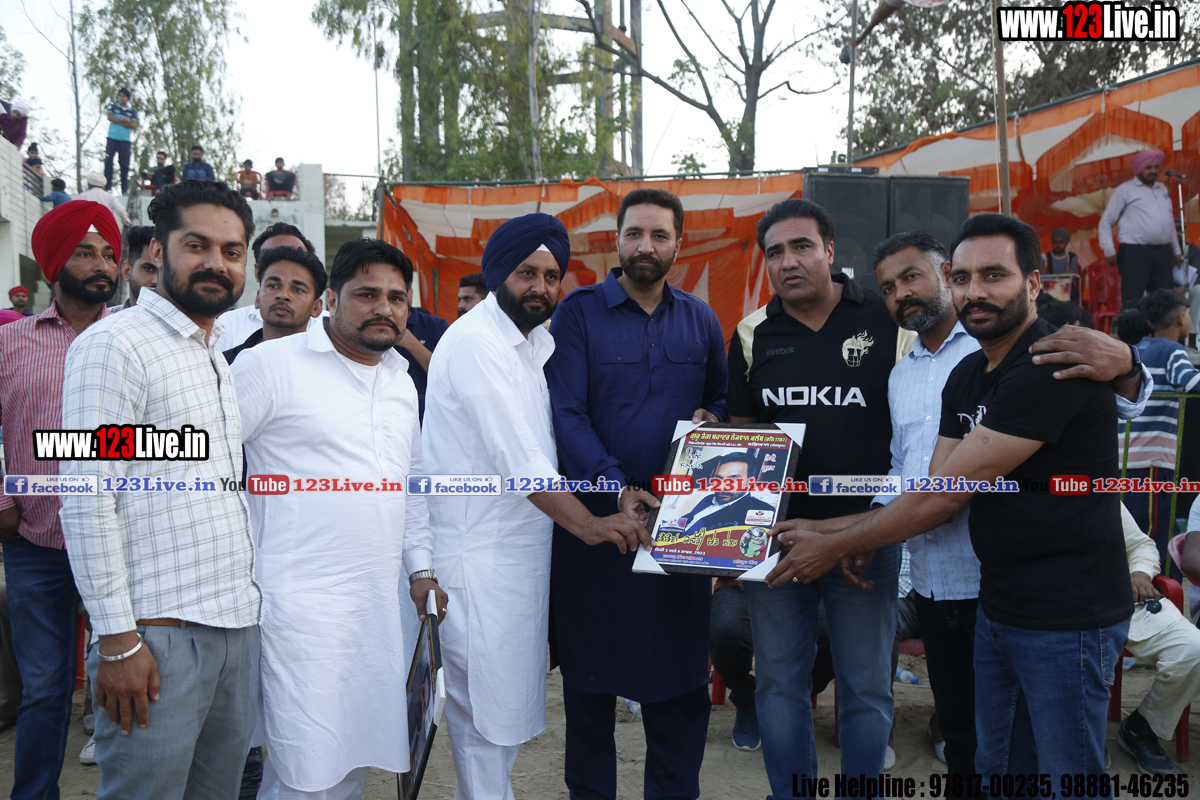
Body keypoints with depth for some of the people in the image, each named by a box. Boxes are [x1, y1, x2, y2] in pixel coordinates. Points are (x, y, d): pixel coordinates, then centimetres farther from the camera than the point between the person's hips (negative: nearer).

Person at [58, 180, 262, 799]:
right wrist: (117, 639, -17)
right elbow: (87, 500, -15)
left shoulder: (217, 358, 17)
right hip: (159, 635, -8)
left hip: (237, 628, 8)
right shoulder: (116, 344, -9)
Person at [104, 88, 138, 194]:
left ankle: (125, 190, 1)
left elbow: (133, 126, -2)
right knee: (108, 162, -8)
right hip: (112, 139, 0)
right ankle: (107, 188, -8)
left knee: (124, 165, -2)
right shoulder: (113, 107, 14)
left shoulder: (132, 112, 13)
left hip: (125, 141, 0)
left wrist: (118, 121, -6)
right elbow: (110, 117, -3)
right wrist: (125, 120, -3)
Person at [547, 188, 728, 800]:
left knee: (680, 668, 9)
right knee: (590, 672, 8)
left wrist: (713, 418, -5)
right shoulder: (578, 312, -2)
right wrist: (615, 485, -21)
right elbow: (566, 412, -10)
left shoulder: (700, 320, 10)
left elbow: (724, 397, 19)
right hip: (594, 514, -3)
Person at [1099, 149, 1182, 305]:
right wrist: (1108, 250, -10)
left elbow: (1169, 222, 25)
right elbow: (1106, 221, -1)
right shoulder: (1125, 190, 2)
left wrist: (1176, 250, 23)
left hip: (1163, 254, 6)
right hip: (1135, 253, -6)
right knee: (1132, 303, -9)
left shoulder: (1163, 190, 20)